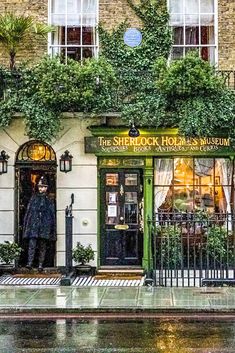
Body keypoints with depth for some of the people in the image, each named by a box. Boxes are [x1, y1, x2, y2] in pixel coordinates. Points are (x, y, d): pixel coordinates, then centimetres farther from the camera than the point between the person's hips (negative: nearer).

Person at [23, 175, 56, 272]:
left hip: (44, 226, 0)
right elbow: (28, 212, 10)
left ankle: (41, 265, 8)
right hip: (33, 226, 0)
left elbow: (53, 215, 10)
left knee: (42, 247, 4)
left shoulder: (49, 200, 9)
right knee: (32, 245, -12)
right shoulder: (33, 198, 10)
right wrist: (25, 225, 4)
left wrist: (53, 229, 6)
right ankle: (30, 262, -15)